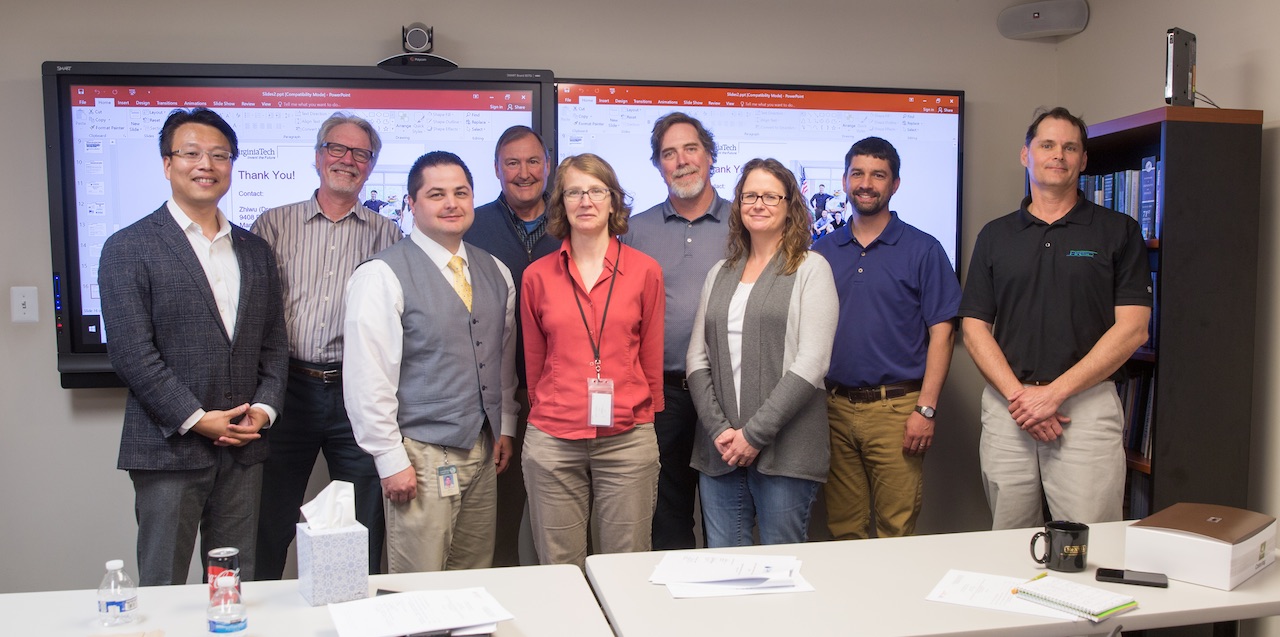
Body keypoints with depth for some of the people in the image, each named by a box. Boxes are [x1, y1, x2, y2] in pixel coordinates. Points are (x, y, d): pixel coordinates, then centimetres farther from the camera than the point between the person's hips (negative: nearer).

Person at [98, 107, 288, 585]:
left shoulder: (255, 251, 13)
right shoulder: (128, 249, -2)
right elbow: (131, 353, -9)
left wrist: (265, 408, -3)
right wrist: (196, 419, -13)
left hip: (243, 447, 4)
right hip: (169, 449, -4)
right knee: (162, 589, 5)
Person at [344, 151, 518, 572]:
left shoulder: (495, 273, 10)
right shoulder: (382, 275, -10)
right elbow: (367, 379, -13)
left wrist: (505, 427, 13)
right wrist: (391, 459, -14)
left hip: (484, 450, 6)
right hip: (422, 456, -6)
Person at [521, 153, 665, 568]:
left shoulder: (645, 271, 4)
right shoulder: (537, 276, 5)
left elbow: (651, 356, 9)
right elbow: (534, 360, 13)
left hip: (628, 440, 0)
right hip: (552, 442, 1)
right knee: (560, 573, 7)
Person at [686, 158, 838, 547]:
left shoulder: (810, 269, 0)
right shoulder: (719, 274, 15)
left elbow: (811, 363, -9)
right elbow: (697, 358, 9)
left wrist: (755, 433, -13)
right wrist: (718, 429, -6)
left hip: (785, 451, -4)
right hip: (719, 451, 4)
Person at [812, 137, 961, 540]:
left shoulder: (922, 250, 0)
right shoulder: (823, 251, 10)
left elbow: (941, 332, -4)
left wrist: (926, 409, -11)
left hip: (895, 408, -3)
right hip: (834, 408, 3)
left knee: (897, 533, 0)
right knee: (843, 531, 11)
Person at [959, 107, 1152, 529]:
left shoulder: (1118, 232, 4)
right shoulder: (995, 236, 11)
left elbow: (1132, 329, -3)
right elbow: (975, 328, 6)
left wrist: (1054, 392, -11)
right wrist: (1018, 394, -9)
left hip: (1087, 404, -2)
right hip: (1007, 407, 2)